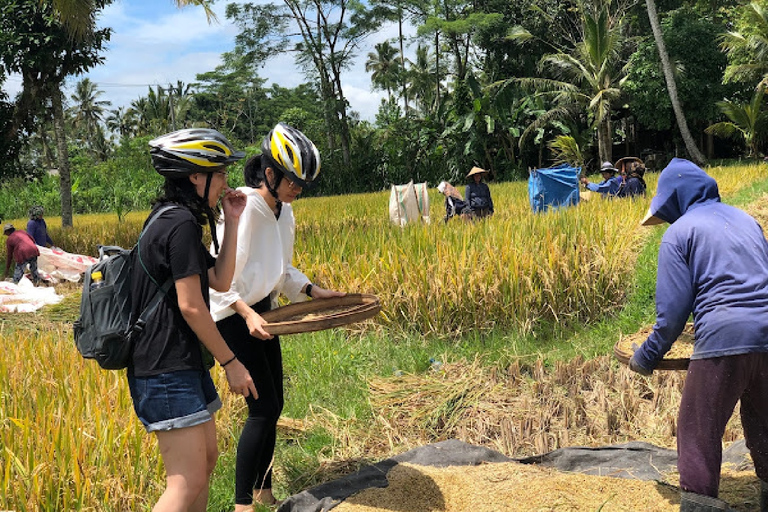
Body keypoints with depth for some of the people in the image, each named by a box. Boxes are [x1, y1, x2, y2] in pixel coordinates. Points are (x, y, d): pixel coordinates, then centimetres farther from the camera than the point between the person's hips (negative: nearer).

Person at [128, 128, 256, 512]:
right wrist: (231, 363, -12)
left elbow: (220, 281, 13)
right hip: (168, 371, -11)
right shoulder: (181, 223, -16)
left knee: (206, 458, 18)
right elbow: (190, 306, -19)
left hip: (184, 364, 11)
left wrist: (231, 222, 8)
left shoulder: (172, 219, 16)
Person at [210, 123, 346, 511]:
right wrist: (246, 313, -32)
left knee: (272, 406, 11)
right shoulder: (244, 209, -20)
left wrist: (312, 290, 2)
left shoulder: (284, 213, 5)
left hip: (262, 312, 8)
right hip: (235, 316, -8)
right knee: (263, 409, -10)